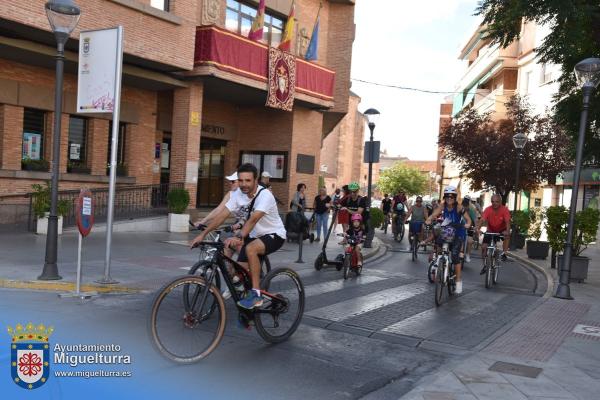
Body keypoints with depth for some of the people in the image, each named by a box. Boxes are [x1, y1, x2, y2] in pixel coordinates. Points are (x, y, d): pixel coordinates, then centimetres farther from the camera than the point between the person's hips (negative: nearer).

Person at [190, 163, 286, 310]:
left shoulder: (265, 195, -27)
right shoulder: (238, 194, -8)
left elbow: (253, 219, -41)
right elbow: (222, 215, -12)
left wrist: (239, 236, -55)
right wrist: (202, 234, -20)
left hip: (274, 235, -7)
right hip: (254, 235, 7)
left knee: (250, 248, -35)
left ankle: (256, 294, -25)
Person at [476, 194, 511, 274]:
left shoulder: (505, 210, -23)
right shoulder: (488, 209, -21)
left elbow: (507, 221, -34)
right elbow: (482, 220, -32)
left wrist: (507, 231, -54)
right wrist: (477, 229, -51)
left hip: (502, 230, -1)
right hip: (490, 230, 2)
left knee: (507, 236, -35)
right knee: (483, 246, -8)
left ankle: (504, 253, -16)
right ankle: (485, 265, 11)